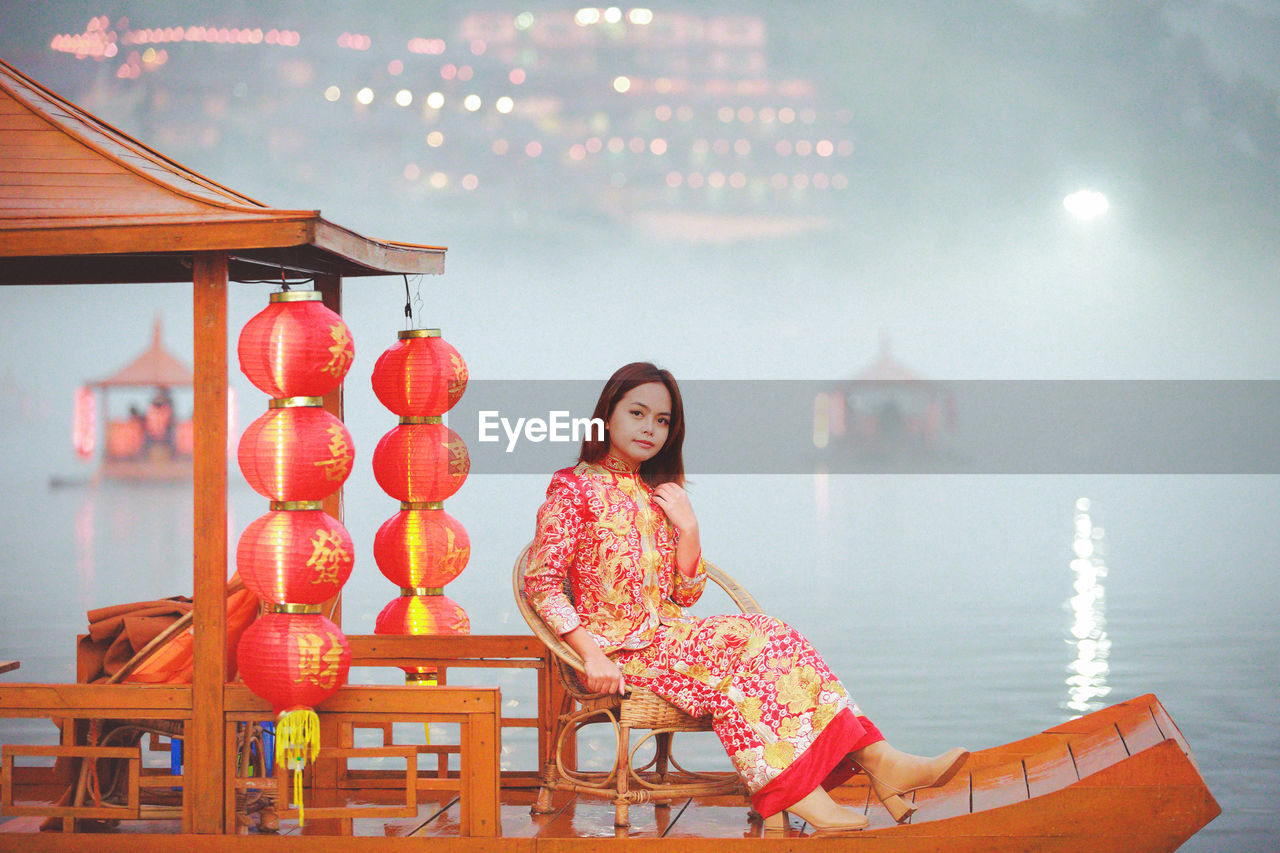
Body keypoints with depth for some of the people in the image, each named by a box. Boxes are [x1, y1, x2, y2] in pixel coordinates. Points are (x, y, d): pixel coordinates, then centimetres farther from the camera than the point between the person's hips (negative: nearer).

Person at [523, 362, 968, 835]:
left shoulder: (658, 494, 18)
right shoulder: (575, 490, -2)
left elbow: (685, 594, 12)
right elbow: (540, 583, -11)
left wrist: (687, 529, -4)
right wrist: (591, 654, -22)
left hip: (666, 633, 6)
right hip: (620, 647, -6)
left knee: (768, 634, -19)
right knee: (739, 643, -28)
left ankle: (876, 759, -32)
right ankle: (797, 792, -38)